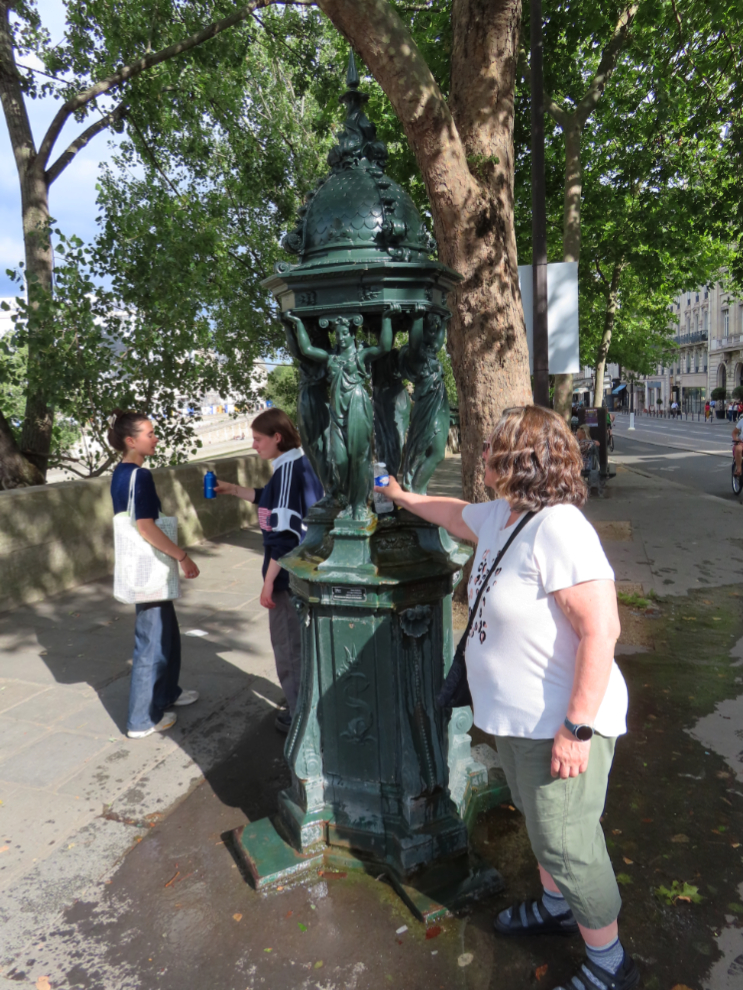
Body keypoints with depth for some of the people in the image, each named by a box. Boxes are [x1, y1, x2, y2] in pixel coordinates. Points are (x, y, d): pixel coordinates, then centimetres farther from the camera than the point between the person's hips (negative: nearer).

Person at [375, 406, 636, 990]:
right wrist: (404, 498, 38)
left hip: (559, 726, -9)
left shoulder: (558, 528, -27)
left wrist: (578, 727, -27)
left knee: (566, 842, 7)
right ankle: (555, 906, 51)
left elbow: (601, 628, -30)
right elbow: (456, 514, 26)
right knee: (541, 825, 27)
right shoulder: (499, 515, 3)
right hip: (517, 719, 9)